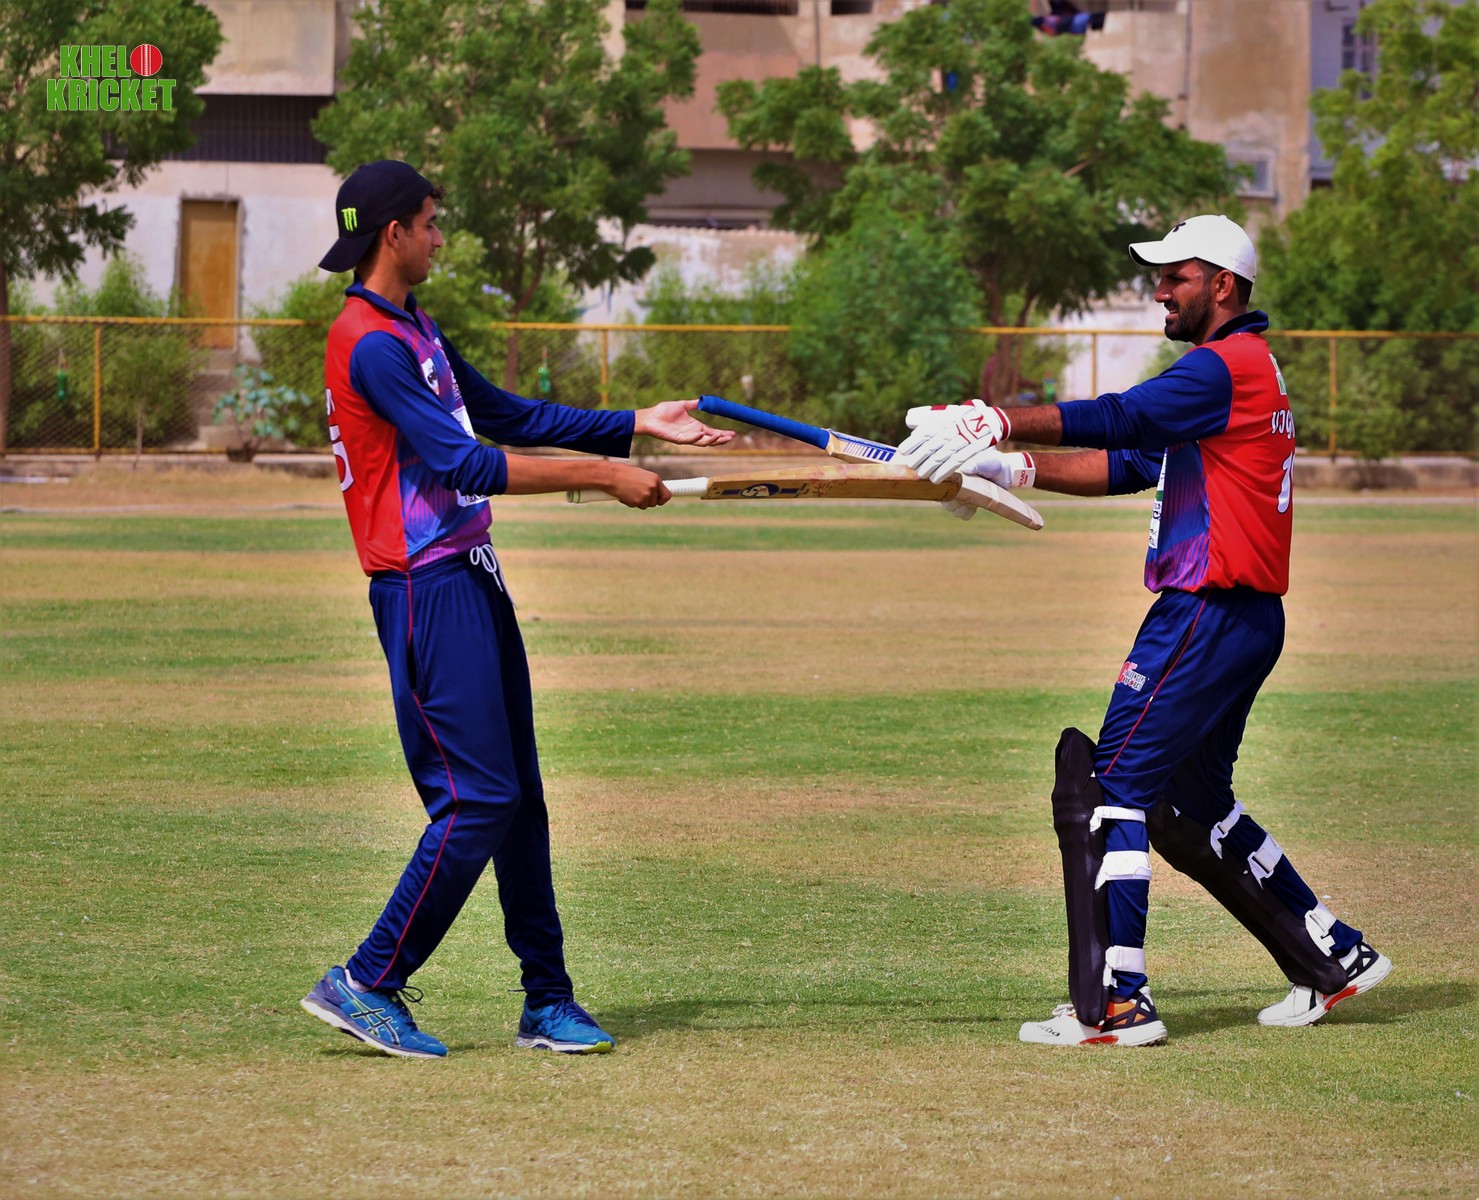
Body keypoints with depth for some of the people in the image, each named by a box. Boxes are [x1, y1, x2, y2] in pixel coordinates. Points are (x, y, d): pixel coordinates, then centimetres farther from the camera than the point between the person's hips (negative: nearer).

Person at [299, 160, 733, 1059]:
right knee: (477, 799, -10)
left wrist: (638, 426, 19)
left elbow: (510, 416, 23)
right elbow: (464, 464, -23)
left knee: (519, 797, 10)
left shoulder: (415, 330, 17)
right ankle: (369, 985, -3)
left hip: (471, 580, 10)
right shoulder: (372, 344, -16)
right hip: (427, 589, -10)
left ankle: (548, 1000, 15)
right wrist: (601, 475, -22)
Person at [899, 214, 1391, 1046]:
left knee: (1108, 787, -11)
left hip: (1209, 616, -11)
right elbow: (1129, 464, 17)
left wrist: (996, 423, -27)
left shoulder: (1228, 367, -12)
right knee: (1193, 806, 20)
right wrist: (1016, 469, 7)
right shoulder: (1241, 371, 20)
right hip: (1241, 622, 11)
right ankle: (1334, 959, 27)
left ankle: (1117, 1002, -14)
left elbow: (1118, 420, -24)